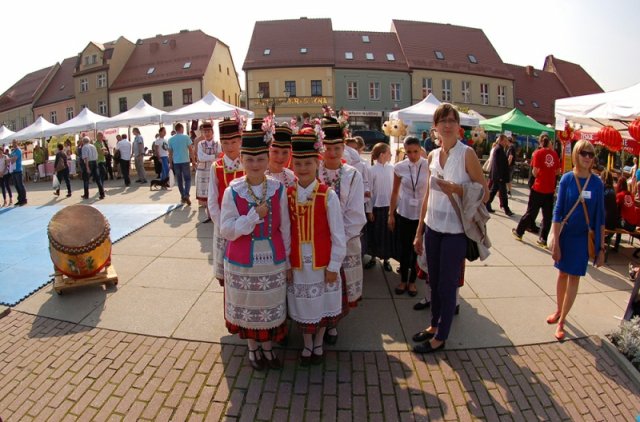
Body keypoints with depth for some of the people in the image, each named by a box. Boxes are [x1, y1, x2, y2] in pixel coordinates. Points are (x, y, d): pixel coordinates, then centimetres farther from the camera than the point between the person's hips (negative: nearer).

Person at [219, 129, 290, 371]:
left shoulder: (278, 189, -6)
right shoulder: (233, 191, -10)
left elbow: (285, 228, 0)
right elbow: (226, 230, -12)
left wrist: (287, 261, 4)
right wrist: (255, 215, -22)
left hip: (272, 260, 1)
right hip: (243, 261, -1)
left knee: (271, 306, 14)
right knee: (247, 306, 15)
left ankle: (268, 348, 39)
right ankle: (253, 349, 40)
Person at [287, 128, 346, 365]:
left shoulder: (328, 195, -13)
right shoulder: (288, 195, -3)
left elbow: (338, 234, -9)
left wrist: (334, 266, -8)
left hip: (322, 262, -2)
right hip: (297, 261, 2)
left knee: (323, 303, 15)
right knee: (302, 305, 16)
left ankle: (318, 344, 41)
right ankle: (307, 345, 40)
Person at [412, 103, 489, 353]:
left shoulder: (467, 154, -11)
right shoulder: (433, 156, 6)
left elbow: (484, 192, -8)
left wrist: (457, 190, -25)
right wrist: (419, 231, 12)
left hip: (455, 230, -5)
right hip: (433, 227, 5)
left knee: (447, 285, 7)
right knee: (434, 282, 18)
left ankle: (440, 337, 25)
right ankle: (434, 325, 38)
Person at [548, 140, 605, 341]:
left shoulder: (597, 183, -4)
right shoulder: (567, 179, -6)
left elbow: (600, 216, 0)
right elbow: (558, 211, -6)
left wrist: (601, 247, -1)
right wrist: (555, 242, -9)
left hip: (584, 237, 0)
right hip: (565, 234, 0)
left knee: (574, 277, 4)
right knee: (562, 273, 13)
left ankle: (561, 322, 14)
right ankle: (558, 310, 33)